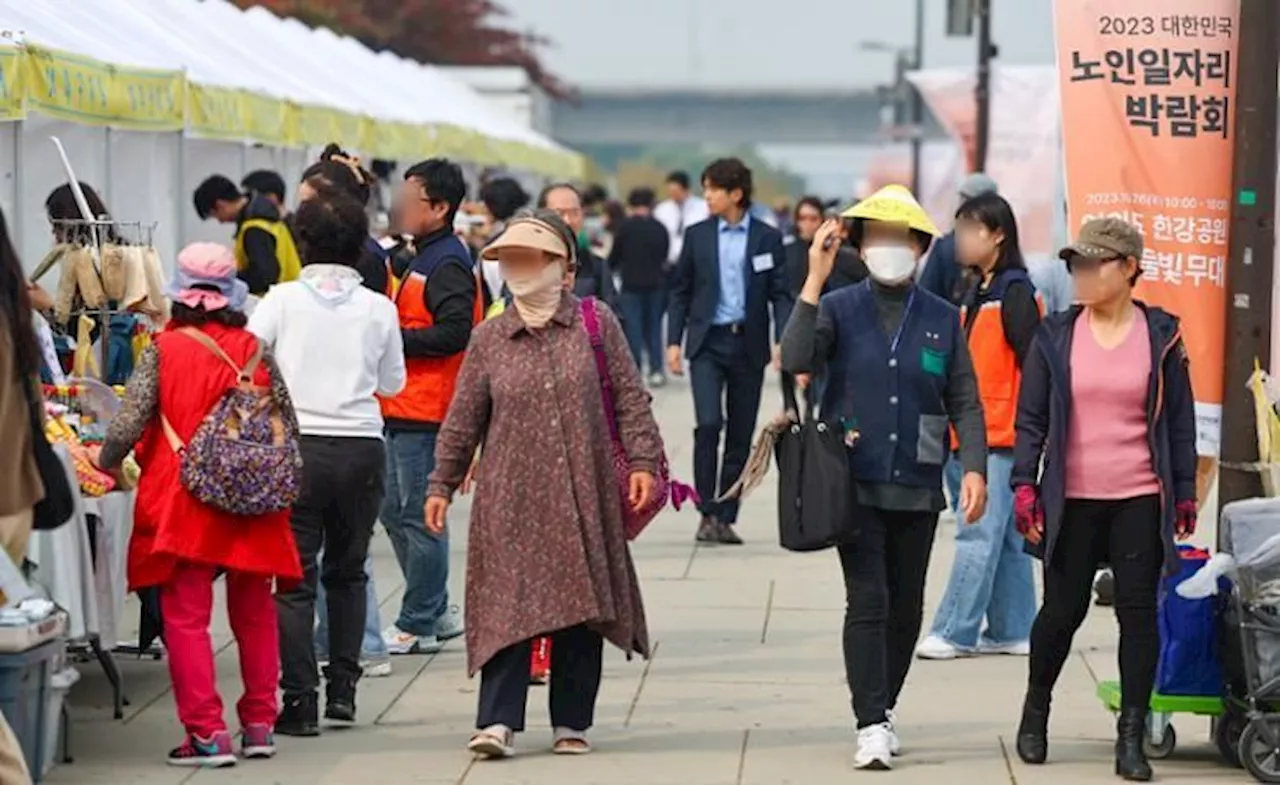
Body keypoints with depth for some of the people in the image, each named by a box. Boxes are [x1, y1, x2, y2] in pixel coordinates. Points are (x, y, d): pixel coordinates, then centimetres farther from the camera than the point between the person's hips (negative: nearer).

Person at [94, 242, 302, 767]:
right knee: (254, 614, 16)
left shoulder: (163, 351, -7)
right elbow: (288, 428, 5)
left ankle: (207, 734, -4)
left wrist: (105, 466, 7)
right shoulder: (254, 350, 2)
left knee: (186, 618, 1)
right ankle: (259, 725, 21)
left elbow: (128, 425, -12)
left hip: (182, 505, -3)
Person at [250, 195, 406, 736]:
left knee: (296, 577, 2)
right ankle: (343, 688, 16)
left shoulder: (283, 300, -2)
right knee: (347, 571, 18)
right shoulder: (378, 309, 3)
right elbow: (393, 383, 13)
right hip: (361, 448, 2)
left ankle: (300, 700, -3)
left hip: (297, 447, -2)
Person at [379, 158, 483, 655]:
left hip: (425, 412, -10)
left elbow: (453, 334, -23)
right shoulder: (425, 258, 18)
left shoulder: (447, 264, -14)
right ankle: (435, 612, 23)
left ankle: (418, 624, 5)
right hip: (404, 409, 10)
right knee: (395, 512, 15)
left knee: (419, 516, -3)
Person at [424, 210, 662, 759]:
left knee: (581, 606, 5)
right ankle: (498, 720, -8)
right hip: (510, 498, 0)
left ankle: (571, 722, 15)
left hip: (582, 495, 0)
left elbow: (629, 398, 2)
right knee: (508, 603, -7)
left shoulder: (595, 323, 1)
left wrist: (642, 460, -6)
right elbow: (463, 420, 9)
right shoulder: (489, 339, 5)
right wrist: (441, 485, 9)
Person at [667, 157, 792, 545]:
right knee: (708, 424, -15)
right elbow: (681, 291, 9)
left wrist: (782, 340, -12)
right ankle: (708, 511, -6)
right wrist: (674, 341, 1)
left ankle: (726, 517, 12)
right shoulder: (697, 235, 6)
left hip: (749, 343, 1)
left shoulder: (767, 238, 3)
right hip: (708, 341, -1)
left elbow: (780, 294, 2)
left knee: (741, 435, 4)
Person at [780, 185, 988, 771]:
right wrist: (814, 280, -20)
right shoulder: (838, 309, 1)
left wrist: (974, 469, -6)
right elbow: (795, 361, -17)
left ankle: (883, 706, 27)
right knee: (867, 601, -10)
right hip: (855, 483, -3)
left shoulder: (942, 320, 7)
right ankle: (871, 726, -10)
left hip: (917, 486, 3)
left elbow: (965, 403, 7)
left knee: (906, 606, 11)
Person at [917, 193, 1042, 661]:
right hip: (969, 435, 9)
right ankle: (1012, 631, 15)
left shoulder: (1015, 291, -9)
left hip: (1000, 434, -9)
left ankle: (955, 632, -8)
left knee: (981, 534, -8)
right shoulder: (976, 291, 17)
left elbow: (1032, 361, -13)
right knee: (1006, 538, 11)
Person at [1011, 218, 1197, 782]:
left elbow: (1180, 420, 7)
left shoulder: (1161, 335, 3)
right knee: (1063, 609, 5)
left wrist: (1185, 494, 4)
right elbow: (1030, 418, 5)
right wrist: (1024, 487, -3)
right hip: (1071, 501, 0)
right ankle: (1035, 709, 29)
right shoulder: (1055, 337, 3)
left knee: (1138, 611, 0)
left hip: (1140, 501, 0)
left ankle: (1131, 738, 6)